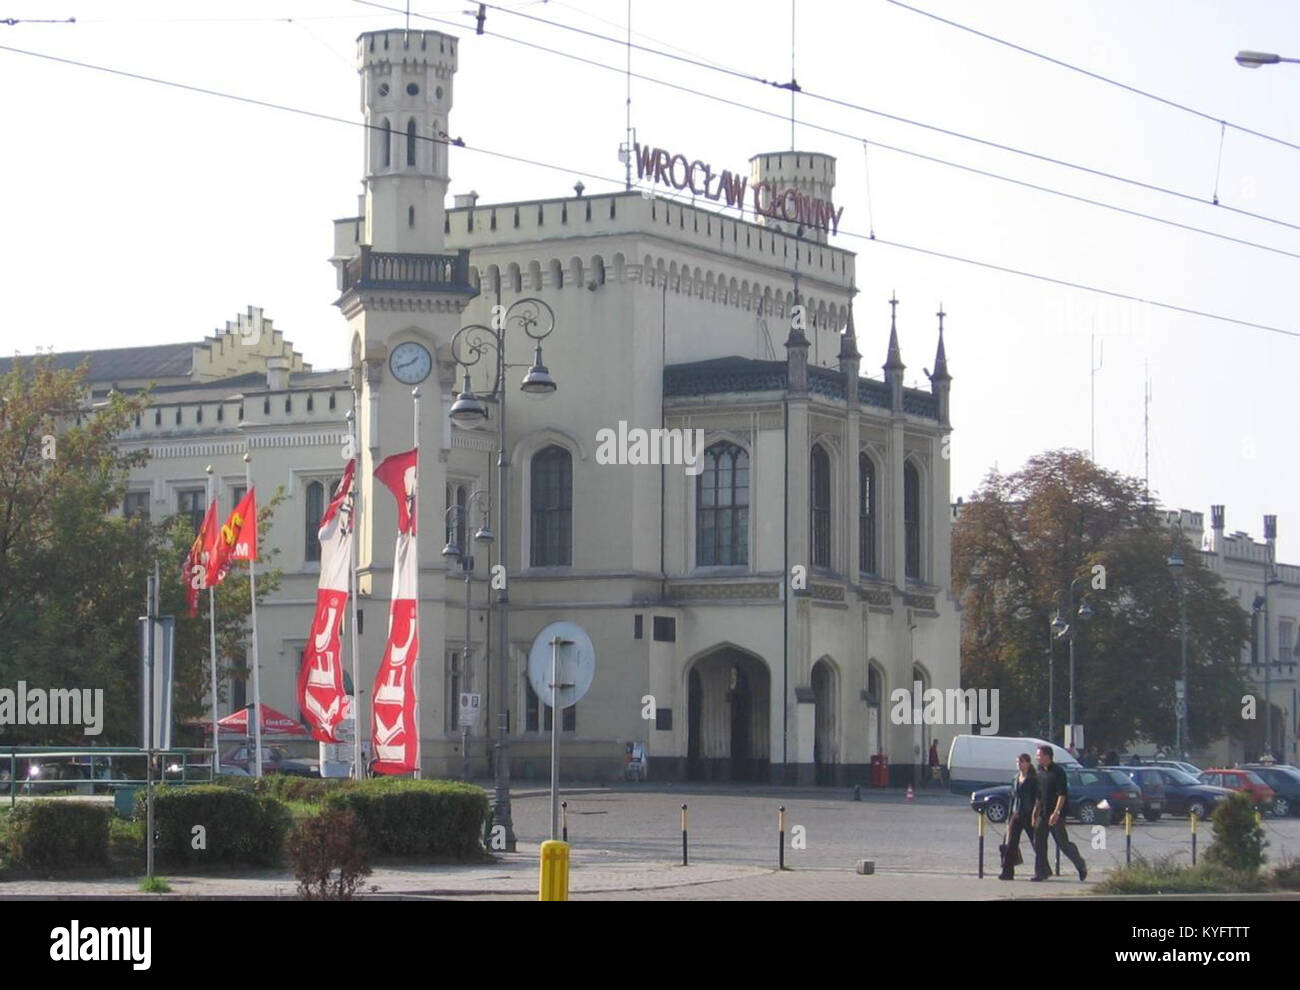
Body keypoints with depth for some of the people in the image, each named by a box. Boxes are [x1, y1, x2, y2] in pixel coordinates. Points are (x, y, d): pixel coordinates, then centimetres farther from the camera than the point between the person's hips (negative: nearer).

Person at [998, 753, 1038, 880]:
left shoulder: (1033, 780, -6)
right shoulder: (1015, 780, 13)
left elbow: (1037, 798, -9)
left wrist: (1035, 816, -16)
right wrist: (1009, 817, 15)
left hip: (1028, 816, -5)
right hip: (1016, 815, 6)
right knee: (1011, 845, -5)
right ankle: (1007, 872, -6)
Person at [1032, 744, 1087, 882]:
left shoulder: (1058, 771, -12)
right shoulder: (1040, 772, 12)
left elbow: (1062, 794, -17)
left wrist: (1056, 812, -24)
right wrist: (1034, 814, 16)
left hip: (1056, 815, -8)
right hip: (1043, 814, 8)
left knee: (1063, 843, -4)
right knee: (1038, 842, 3)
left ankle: (1081, 866, 12)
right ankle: (1041, 872, 9)